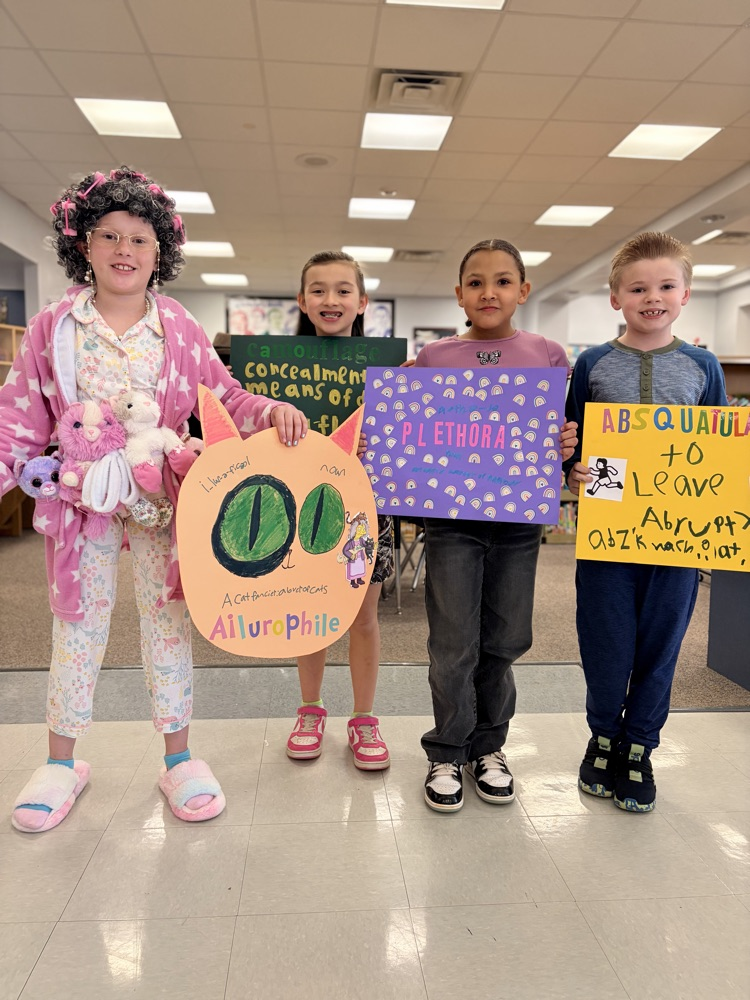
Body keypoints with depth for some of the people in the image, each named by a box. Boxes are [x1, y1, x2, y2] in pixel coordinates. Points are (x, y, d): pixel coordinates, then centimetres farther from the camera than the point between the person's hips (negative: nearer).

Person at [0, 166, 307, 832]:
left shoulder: (179, 330, 1)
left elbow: (224, 398, 2)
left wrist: (271, 411, -16)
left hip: (163, 496, 0)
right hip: (80, 497, 1)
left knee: (168, 619, 7)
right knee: (78, 623, 11)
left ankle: (178, 758, 23)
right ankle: (62, 762, 30)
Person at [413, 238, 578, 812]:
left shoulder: (547, 356, 5)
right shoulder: (434, 357, 3)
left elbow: (566, 432, 10)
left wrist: (568, 447, -11)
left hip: (518, 519, 2)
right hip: (451, 516, -1)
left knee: (502, 642, 12)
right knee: (453, 646, 4)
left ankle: (488, 745, 33)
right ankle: (448, 751, 24)